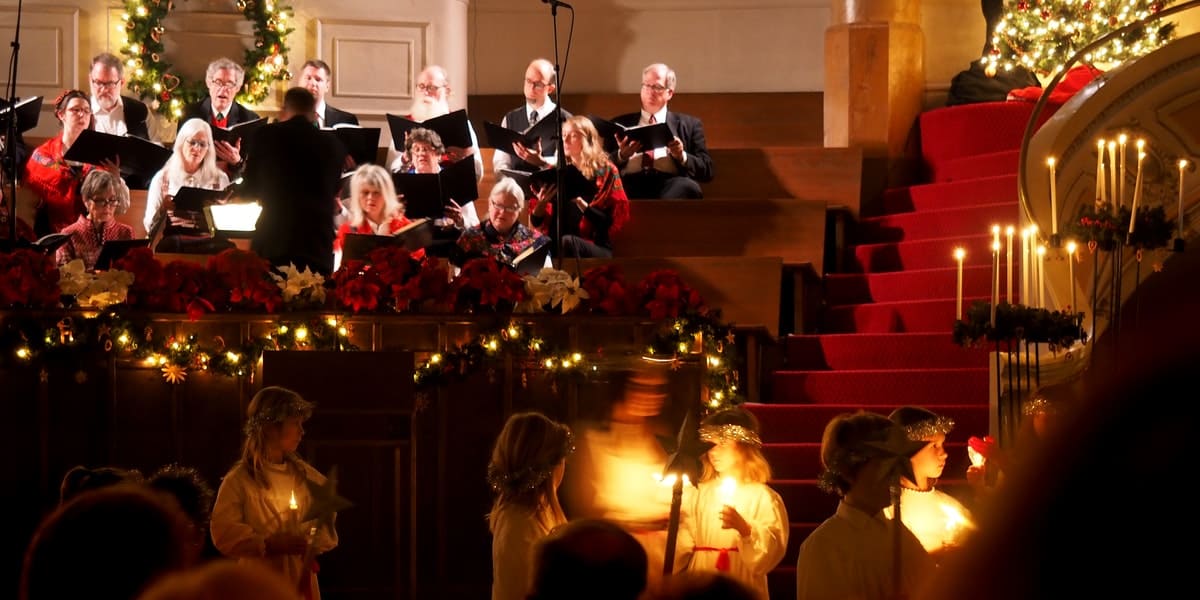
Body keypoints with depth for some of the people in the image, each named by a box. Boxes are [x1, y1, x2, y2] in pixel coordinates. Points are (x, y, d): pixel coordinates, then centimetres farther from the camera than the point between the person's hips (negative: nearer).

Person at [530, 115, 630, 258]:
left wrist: (582, 204, -18)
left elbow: (613, 222, -5)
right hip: (555, 247, 3)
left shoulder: (605, 171, 3)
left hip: (597, 248, -3)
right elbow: (537, 222, 14)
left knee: (567, 242, -36)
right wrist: (541, 203, -7)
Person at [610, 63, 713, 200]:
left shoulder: (689, 125, 22)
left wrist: (682, 156, -6)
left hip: (670, 187, 1)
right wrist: (621, 155, -6)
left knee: (688, 187, -38)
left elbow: (706, 170, 13)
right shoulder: (620, 123, 24)